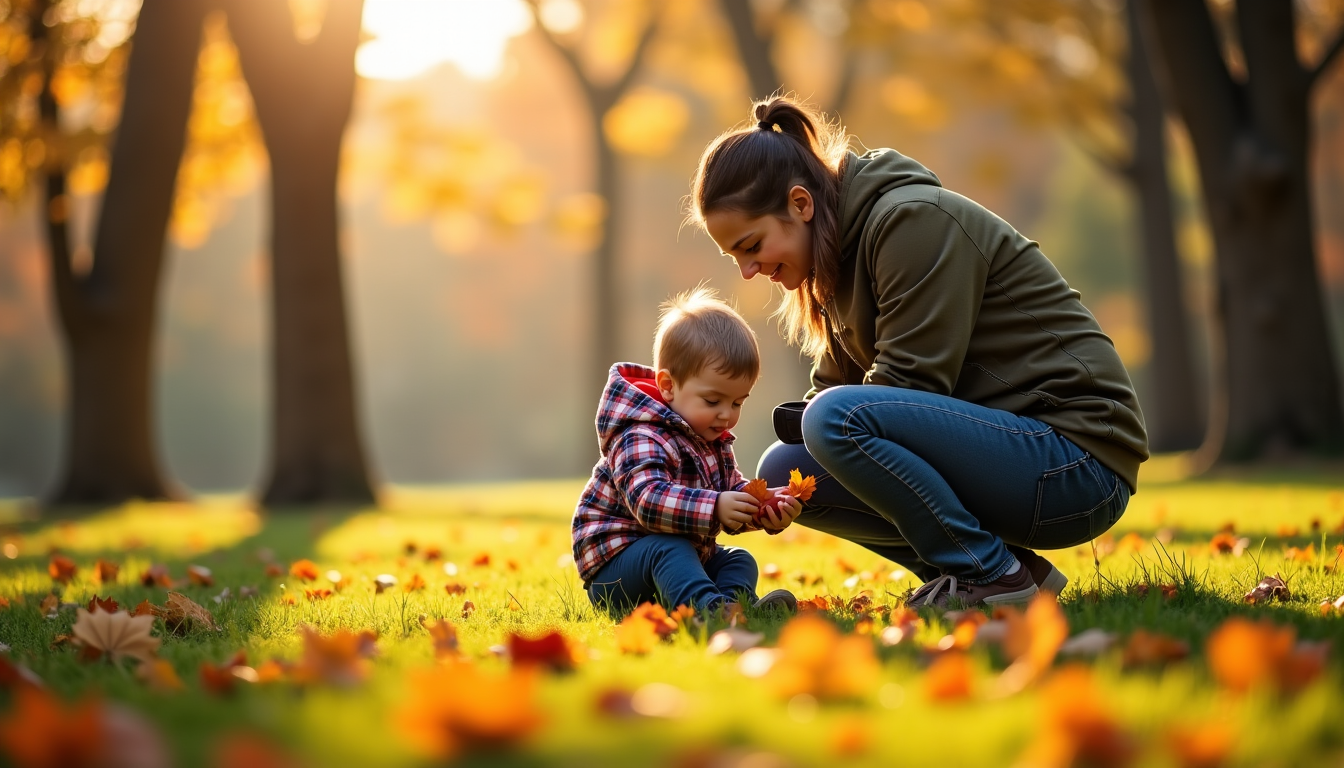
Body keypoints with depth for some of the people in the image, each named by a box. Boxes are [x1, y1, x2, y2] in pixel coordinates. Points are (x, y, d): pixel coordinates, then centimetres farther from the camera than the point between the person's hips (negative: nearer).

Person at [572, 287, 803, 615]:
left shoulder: (714, 442, 11)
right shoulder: (642, 440, -22)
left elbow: (735, 492, 12)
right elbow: (648, 500, -38)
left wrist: (768, 509, -10)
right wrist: (714, 507, -47)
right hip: (612, 570, -10)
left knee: (739, 559, 0)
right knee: (667, 548, -35)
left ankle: (735, 601, -32)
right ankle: (707, 607, -59)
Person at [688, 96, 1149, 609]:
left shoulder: (912, 219, -16)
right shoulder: (846, 247, 12)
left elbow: (910, 383, -20)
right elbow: (833, 384, 13)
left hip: (1076, 461, -10)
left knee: (838, 419, -28)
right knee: (784, 467, 3)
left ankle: (993, 574, -12)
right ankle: (979, 569, 4)